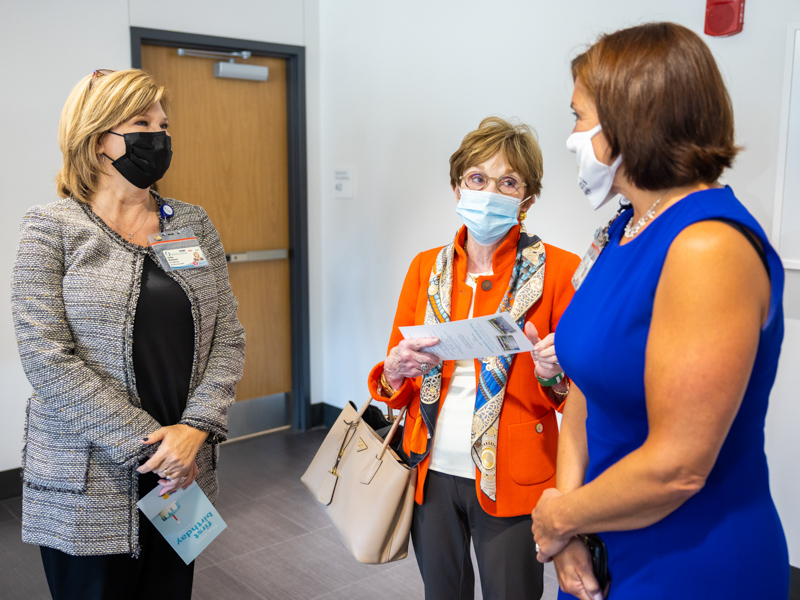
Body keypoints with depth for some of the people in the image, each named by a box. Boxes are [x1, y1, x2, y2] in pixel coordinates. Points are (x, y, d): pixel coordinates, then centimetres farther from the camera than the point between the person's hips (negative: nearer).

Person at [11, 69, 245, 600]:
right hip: (87, 486, -3)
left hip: (183, 474, 4)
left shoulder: (194, 224, 7)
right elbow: (47, 358, -13)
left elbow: (228, 339, 4)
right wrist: (148, 444, -16)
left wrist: (195, 428, -11)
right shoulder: (51, 228, -5)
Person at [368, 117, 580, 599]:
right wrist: (397, 370, -15)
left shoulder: (559, 270, -8)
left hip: (510, 482, -3)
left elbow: (582, 393, -3)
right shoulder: (426, 268, 3)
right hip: (432, 473, 3)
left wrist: (554, 374, -25)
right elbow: (394, 383, 7)